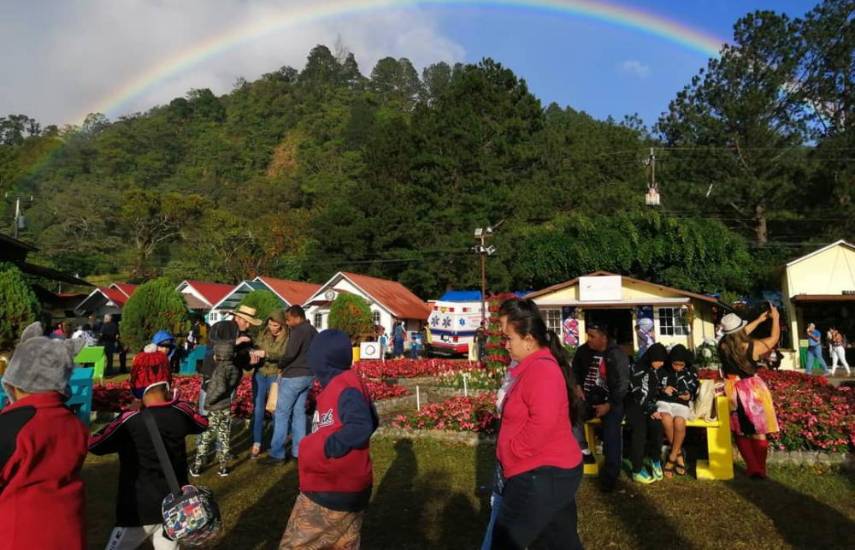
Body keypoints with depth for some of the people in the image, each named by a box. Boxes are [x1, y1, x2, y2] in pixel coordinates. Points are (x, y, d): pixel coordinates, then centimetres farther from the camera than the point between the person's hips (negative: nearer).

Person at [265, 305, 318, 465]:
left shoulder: (298, 331, -16)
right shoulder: (313, 331, 11)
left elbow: (290, 354, -22)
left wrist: (280, 365, -5)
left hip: (293, 376, -8)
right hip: (308, 376, 8)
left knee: (282, 414, -1)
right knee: (299, 412, 13)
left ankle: (277, 454, 2)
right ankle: (298, 450, 17)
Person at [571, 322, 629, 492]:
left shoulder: (617, 355, -12)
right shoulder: (583, 350, -1)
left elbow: (622, 384, -12)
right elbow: (575, 369, 18)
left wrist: (609, 405, -18)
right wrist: (577, 386, 0)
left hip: (611, 401, -3)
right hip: (588, 398, 4)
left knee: (611, 435, -18)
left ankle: (610, 474, -6)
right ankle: (583, 450, -4)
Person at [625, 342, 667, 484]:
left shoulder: (658, 370, 5)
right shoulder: (637, 369, -16)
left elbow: (655, 391, 15)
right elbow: (638, 394, -15)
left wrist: (653, 409, 4)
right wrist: (651, 411, -14)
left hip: (649, 404, 6)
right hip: (634, 404, -5)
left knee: (657, 425, -18)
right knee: (640, 430, -22)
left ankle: (654, 459, 3)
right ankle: (637, 471, -15)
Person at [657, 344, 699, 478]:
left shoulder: (691, 371, 6)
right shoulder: (663, 370, 2)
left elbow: (696, 391, 13)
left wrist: (690, 396, -8)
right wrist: (663, 389, -10)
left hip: (682, 403, 0)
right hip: (664, 401, 0)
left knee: (679, 422, -32)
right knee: (666, 420, -33)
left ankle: (672, 456, -13)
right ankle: (679, 454, -12)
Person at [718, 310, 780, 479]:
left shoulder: (723, 345, -7)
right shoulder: (753, 346, -14)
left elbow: (738, 335, 14)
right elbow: (774, 338, 4)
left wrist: (759, 320, 21)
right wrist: (775, 318, 19)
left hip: (733, 392, 2)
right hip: (753, 390, -2)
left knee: (741, 433, 15)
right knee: (758, 433, 9)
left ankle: (753, 469, 16)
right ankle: (760, 470, 14)